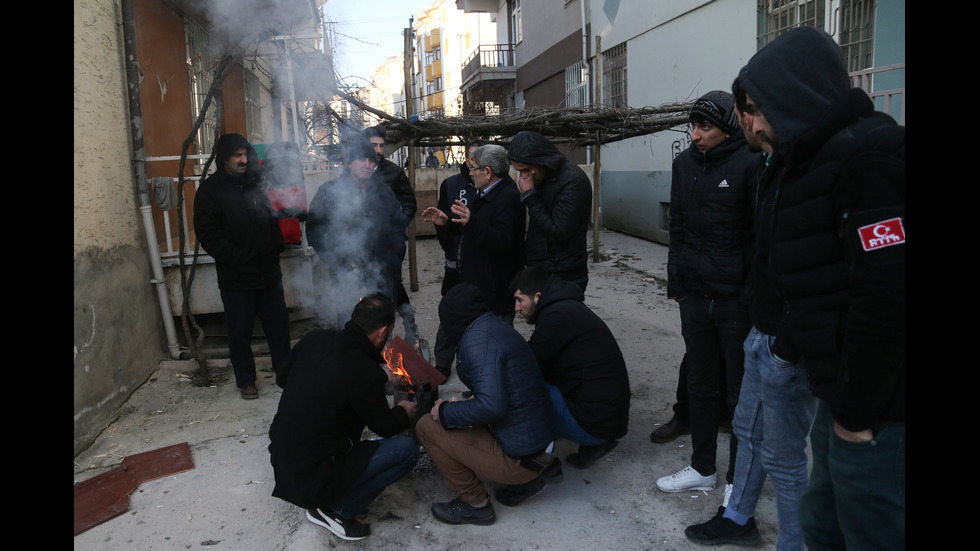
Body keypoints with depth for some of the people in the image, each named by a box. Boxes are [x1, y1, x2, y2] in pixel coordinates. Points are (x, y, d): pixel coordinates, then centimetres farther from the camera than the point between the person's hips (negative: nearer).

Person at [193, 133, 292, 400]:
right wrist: (236, 258, -18)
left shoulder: (255, 185, 14)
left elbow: (271, 219, 22)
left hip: (268, 272, 5)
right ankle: (245, 381, 21)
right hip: (236, 278, -5)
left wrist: (275, 247, 7)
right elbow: (208, 234, -12)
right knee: (240, 332, 6)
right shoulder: (210, 190, -4)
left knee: (279, 324, 11)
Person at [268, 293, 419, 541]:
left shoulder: (314, 339, -6)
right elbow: (385, 427, -5)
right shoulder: (366, 374, -24)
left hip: (280, 459, 8)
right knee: (408, 448, -7)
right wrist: (404, 412, 16)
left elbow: (281, 379, 14)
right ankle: (336, 510, -1)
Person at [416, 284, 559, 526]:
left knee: (427, 427, -4)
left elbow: (491, 406, -30)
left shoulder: (478, 338, -19)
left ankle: (475, 504, 7)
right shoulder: (495, 325, 8)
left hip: (518, 458, -9)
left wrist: (446, 412, -14)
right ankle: (534, 475, 16)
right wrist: (460, 408, 18)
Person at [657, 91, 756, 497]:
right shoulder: (685, 163, 8)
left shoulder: (749, 164, -10)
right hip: (695, 295, 6)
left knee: (740, 393, 8)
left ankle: (739, 479, 24)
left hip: (736, 299, -5)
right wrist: (676, 281, 9)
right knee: (700, 386, 15)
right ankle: (703, 469, 31)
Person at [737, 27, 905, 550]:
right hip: (844, 393, 10)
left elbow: (886, 296, -24)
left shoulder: (866, 157, -17)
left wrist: (858, 410, -17)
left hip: (875, 409, -9)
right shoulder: (813, 159, 15)